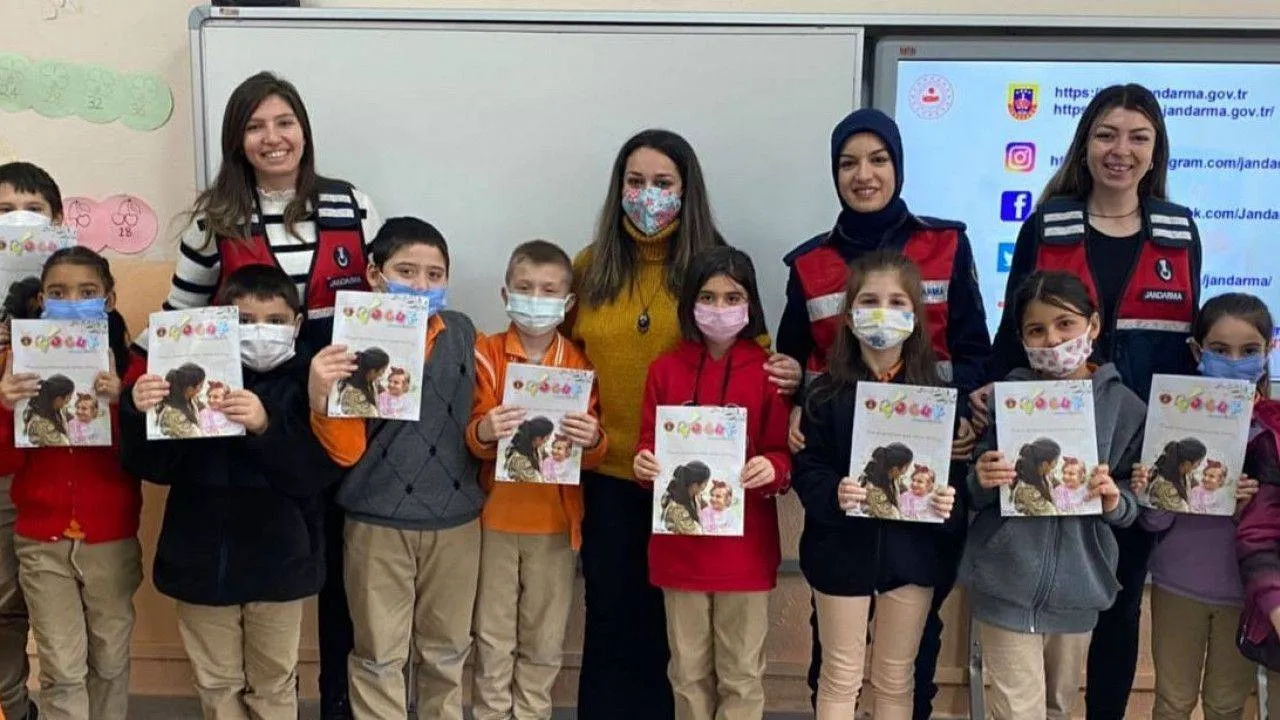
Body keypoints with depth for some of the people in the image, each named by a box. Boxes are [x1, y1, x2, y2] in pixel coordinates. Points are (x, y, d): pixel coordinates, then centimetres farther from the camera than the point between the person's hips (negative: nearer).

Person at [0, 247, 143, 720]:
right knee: (62, 671, 3)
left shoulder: (130, 367, -3)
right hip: (42, 543, 1)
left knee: (110, 662, 12)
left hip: (112, 541, 0)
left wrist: (122, 402, -25)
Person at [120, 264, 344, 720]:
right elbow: (155, 467, -5)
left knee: (273, 683, 16)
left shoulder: (307, 383, -8)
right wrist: (140, 414, -24)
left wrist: (265, 427, -33)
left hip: (277, 562, -1)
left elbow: (320, 471, -18)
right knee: (216, 683, 17)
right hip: (202, 559, 2)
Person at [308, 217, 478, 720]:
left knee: (446, 651, 19)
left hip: (455, 518, 3)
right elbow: (345, 451, -12)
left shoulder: (462, 332, 2)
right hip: (378, 521, -3)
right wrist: (320, 399, -27)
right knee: (379, 656, 11)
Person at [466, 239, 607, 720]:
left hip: (555, 519, 1)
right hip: (494, 516, -1)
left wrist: (592, 441, -22)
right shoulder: (485, 355, -2)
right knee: (493, 638, 8)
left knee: (545, 641, 10)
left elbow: (594, 456, 0)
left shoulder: (579, 363, 2)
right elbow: (470, 437, -9)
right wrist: (484, 431, -31)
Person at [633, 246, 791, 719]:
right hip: (679, 544, 2)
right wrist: (642, 464, -15)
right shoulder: (665, 369, 2)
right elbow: (649, 443, 6)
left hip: (745, 546, -2)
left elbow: (786, 455, -2)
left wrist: (772, 468, -23)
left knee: (742, 674, 10)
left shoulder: (770, 372, -3)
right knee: (688, 671, 15)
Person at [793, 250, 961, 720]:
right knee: (840, 677, 13)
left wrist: (949, 500, -18)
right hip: (842, 550, -1)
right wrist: (835, 495, -27)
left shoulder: (936, 390, -3)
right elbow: (807, 471, -8)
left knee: (896, 678, 16)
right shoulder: (827, 393, -7)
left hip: (910, 551, 2)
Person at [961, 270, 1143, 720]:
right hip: (1005, 587, -2)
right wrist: (983, 482, -19)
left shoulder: (1125, 406, -2)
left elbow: (1137, 504, 5)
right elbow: (974, 495, 3)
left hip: (1077, 589, 2)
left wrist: (1115, 501, -16)